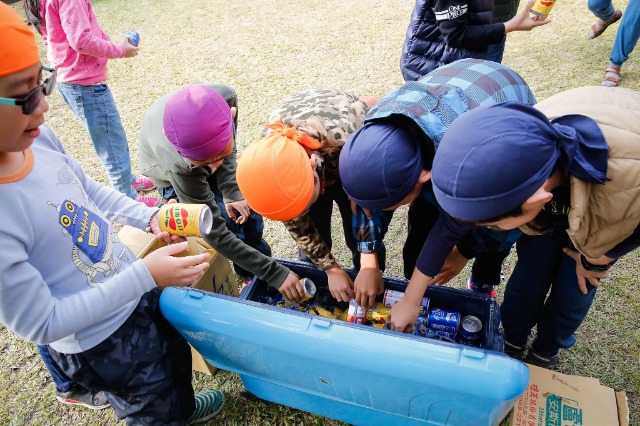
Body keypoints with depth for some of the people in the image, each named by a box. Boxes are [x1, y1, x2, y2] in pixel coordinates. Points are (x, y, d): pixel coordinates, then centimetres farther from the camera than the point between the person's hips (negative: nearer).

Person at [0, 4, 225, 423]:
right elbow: (43, 324, -26)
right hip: (104, 345, -6)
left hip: (138, 290, 7)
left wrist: (149, 216, -10)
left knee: (179, 359, 34)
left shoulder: (37, 138, -16)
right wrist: (146, 275, -29)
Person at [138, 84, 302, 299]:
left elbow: (228, 152, -17)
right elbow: (216, 235, -39)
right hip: (172, 177, -4)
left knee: (246, 206, -2)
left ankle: (260, 264, 21)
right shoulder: (178, 167, -46)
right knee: (232, 222, -16)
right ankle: (252, 278, 10)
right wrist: (274, 273, -39)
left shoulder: (225, 99, -38)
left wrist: (231, 191, -30)